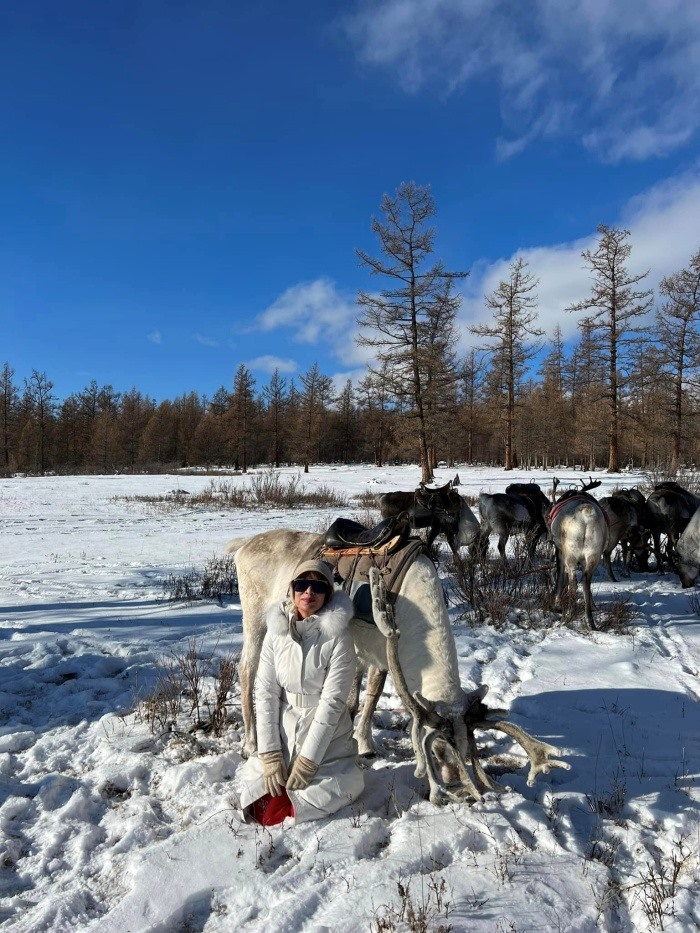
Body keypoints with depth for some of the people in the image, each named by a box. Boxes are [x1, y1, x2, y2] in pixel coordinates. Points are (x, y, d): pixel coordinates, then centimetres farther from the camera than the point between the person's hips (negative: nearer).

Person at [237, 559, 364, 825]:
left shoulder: (338, 637, -16)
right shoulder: (276, 632, -5)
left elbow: (332, 701, -17)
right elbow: (265, 693, -5)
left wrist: (307, 761, -17)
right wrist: (270, 755, -10)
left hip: (325, 738, -3)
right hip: (283, 734, 3)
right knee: (257, 808, -3)